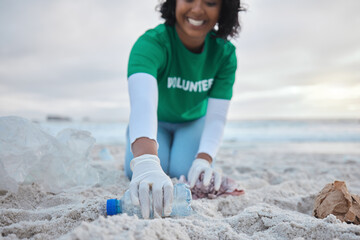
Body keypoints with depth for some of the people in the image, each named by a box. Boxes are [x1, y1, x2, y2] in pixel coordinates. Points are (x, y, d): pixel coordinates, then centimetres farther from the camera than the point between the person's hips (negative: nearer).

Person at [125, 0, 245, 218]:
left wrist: (204, 159, -42)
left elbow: (216, 116, -24)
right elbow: (142, 101, -53)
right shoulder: (151, 43, -34)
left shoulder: (225, 53, -22)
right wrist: (144, 162, -70)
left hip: (193, 122, 2)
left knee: (184, 172, -20)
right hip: (156, 121, -1)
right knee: (141, 172, -22)